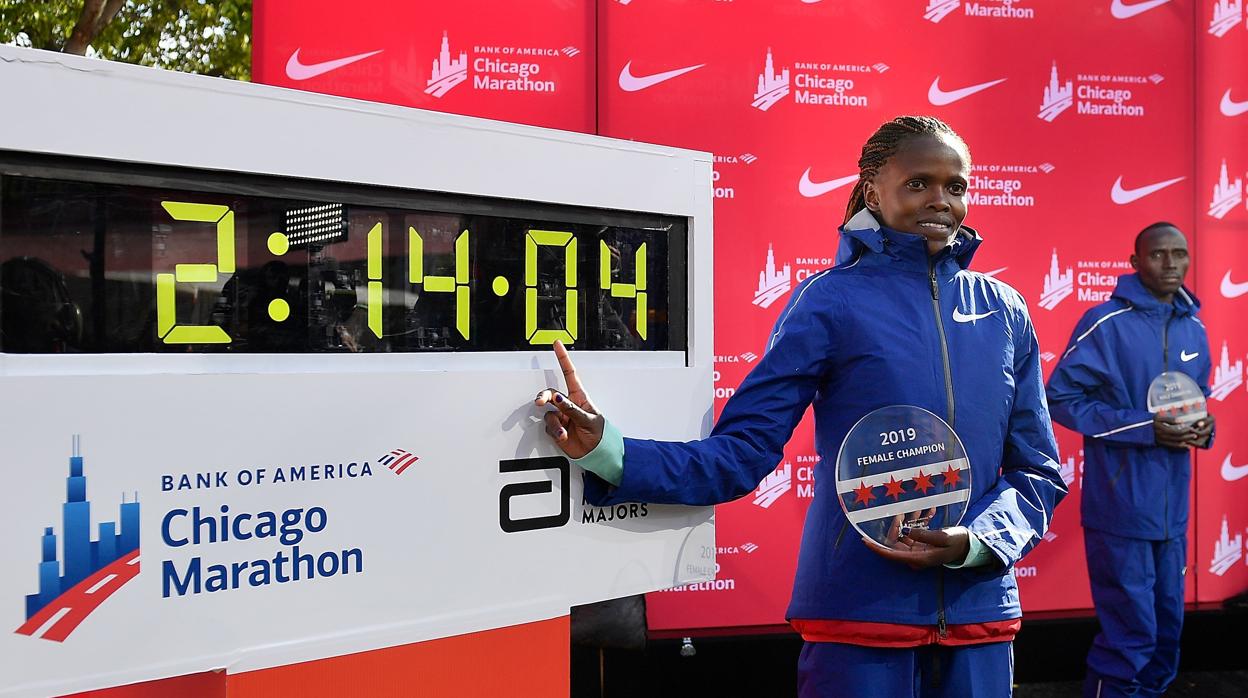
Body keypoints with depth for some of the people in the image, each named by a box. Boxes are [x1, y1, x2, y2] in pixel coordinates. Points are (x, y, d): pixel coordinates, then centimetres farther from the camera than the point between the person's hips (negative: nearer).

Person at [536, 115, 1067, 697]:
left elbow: (1038, 470, 8)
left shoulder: (1004, 311, 5)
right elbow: (739, 453, -10)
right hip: (859, 612, -4)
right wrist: (608, 450, -23)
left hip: (979, 616, 4)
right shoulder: (830, 300, -6)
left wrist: (975, 543, -10)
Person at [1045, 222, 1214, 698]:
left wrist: (1203, 426, -1)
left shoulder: (1193, 329, 10)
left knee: (1167, 625, 15)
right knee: (1131, 632, -2)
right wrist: (1144, 428, -17)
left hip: (1172, 507, 7)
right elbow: (1061, 398, -12)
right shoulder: (1106, 323, -11)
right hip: (1121, 504, -6)